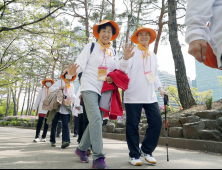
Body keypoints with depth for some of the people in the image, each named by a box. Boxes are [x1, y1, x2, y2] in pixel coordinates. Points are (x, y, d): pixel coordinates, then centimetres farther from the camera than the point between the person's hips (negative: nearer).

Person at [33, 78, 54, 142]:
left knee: (47, 123, 4)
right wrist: (35, 107, 3)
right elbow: (38, 99, 8)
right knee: (40, 122, -10)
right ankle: (37, 137, -6)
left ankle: (43, 137, 13)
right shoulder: (42, 90, 8)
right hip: (42, 109, -2)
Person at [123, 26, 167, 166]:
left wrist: (160, 88, 11)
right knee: (133, 126, 0)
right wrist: (126, 58, -29)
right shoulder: (133, 52, 2)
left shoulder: (153, 56, 20)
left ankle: (146, 151, 18)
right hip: (133, 96, -5)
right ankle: (134, 155, 16)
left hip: (150, 96, 5)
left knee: (156, 122, 0)